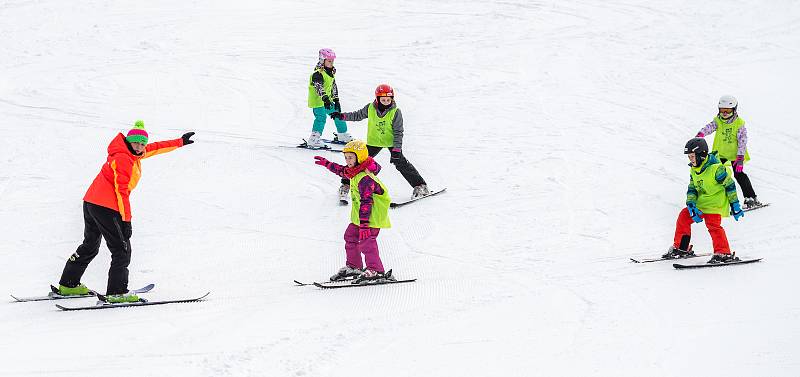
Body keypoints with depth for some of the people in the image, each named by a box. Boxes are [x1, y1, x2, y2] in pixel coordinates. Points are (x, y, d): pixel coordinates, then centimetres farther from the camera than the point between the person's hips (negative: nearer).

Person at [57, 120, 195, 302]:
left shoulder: (131, 154, 14)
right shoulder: (123, 159, -15)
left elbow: (155, 148, 29)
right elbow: (121, 191, -19)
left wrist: (180, 142, 35)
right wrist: (126, 220, -19)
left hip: (91, 203, 11)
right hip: (106, 207, -11)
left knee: (90, 246, 22)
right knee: (121, 250, -7)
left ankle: (68, 285, 28)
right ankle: (116, 293, -13)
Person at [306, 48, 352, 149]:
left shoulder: (331, 72, 11)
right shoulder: (318, 73, -18)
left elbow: (334, 86, 18)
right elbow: (318, 87, -31)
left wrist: (336, 99, 14)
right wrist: (325, 98, -42)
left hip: (328, 100, 9)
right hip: (317, 101, -9)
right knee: (321, 117, -23)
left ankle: (343, 135, 37)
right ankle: (314, 140, -28)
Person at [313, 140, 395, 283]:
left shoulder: (365, 179, -24)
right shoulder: (355, 171, 7)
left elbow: (366, 202, -29)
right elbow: (342, 171, 31)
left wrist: (364, 224, -33)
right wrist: (327, 164, 38)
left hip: (372, 216, -11)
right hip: (358, 215, 11)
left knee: (366, 241, -18)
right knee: (350, 237, 17)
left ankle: (376, 271, -18)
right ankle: (353, 267, 28)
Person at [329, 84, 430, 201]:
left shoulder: (396, 112, -16)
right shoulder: (370, 109, -9)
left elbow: (398, 133, -15)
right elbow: (357, 115, 10)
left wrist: (396, 150, -23)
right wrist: (342, 116, 0)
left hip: (392, 142, -3)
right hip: (374, 142, 3)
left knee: (401, 163, -14)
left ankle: (420, 185, -6)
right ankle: (346, 184, 18)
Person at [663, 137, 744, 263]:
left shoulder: (716, 168, -19)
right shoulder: (693, 170, 5)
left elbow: (730, 185, -13)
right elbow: (692, 189, 7)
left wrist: (735, 205, -10)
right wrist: (691, 206, -10)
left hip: (715, 203, -8)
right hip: (700, 202, 8)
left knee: (712, 224, -25)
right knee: (684, 216, 3)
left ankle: (724, 253, -21)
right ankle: (681, 248, 15)